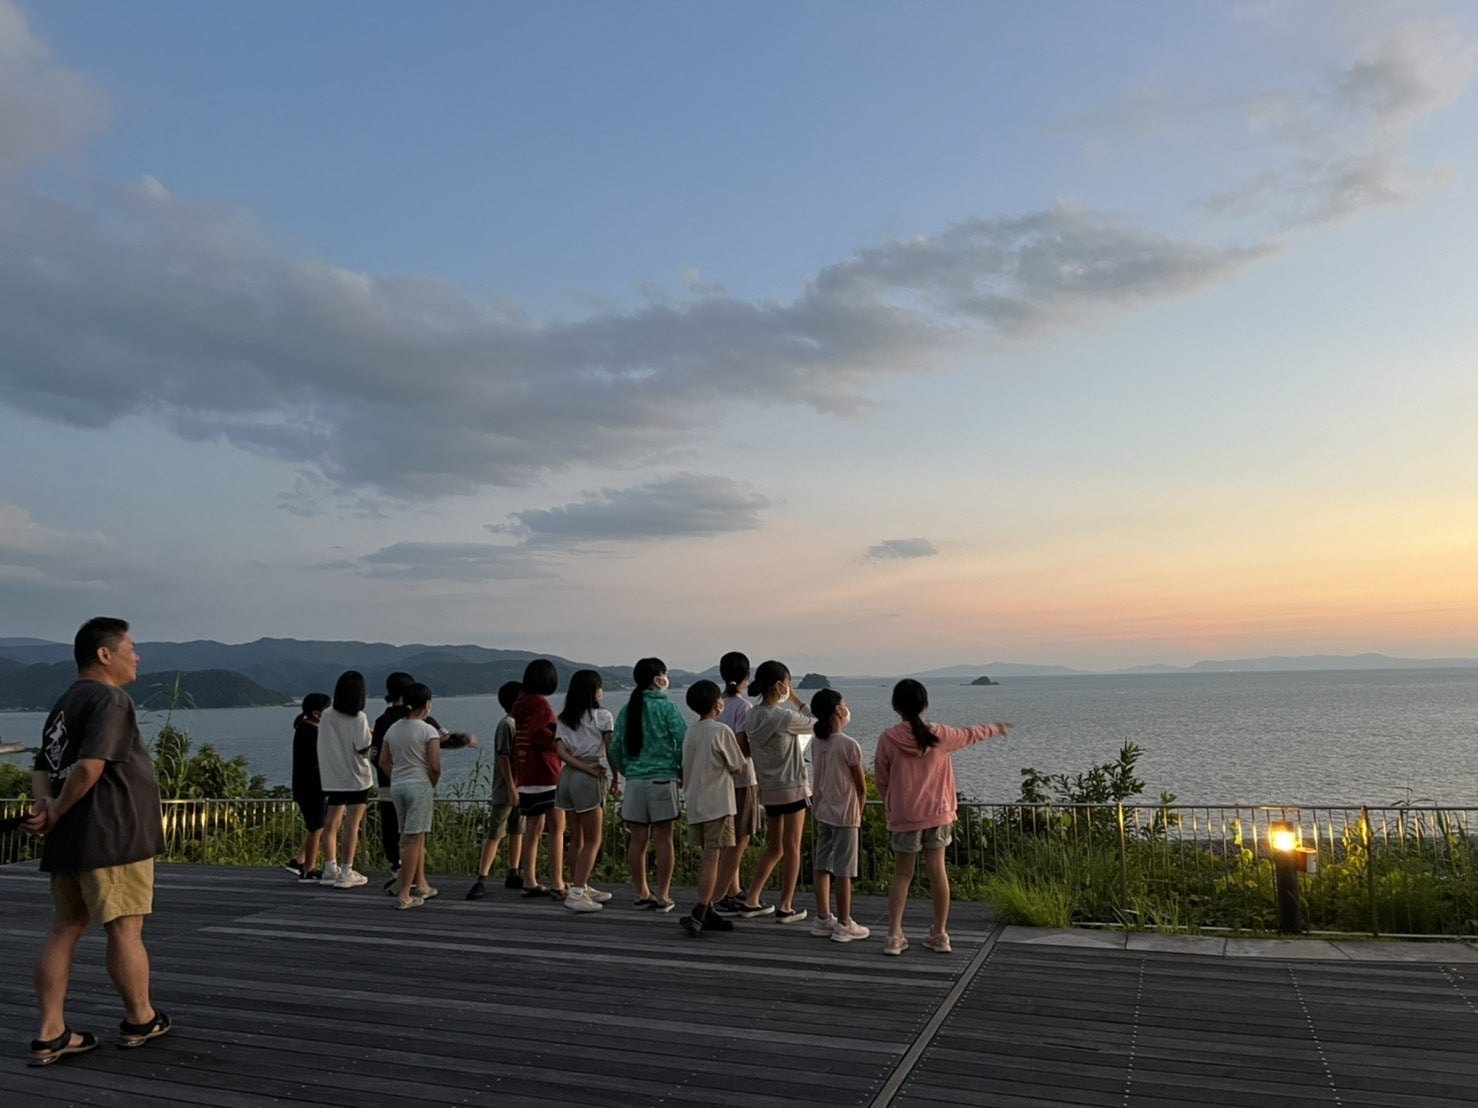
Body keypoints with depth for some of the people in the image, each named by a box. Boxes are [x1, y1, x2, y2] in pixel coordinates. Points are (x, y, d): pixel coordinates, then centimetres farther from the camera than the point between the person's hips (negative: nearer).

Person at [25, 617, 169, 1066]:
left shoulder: (64, 705, 18)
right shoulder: (111, 699, -14)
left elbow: (42, 768, 15)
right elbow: (90, 766, -24)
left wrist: (46, 804, -3)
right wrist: (58, 811, -10)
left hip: (68, 839, 10)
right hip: (111, 836, -10)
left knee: (64, 929, 11)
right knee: (125, 929, 2)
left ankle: (50, 1033, 13)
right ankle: (140, 1020, 15)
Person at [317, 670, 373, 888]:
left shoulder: (326, 716, 2)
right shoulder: (359, 718, -13)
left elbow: (322, 746, 8)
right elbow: (363, 747, -18)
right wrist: (370, 735, 0)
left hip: (332, 777, 5)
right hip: (356, 777, -5)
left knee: (332, 822, 12)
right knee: (352, 824, -2)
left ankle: (331, 869, 13)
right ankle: (346, 872, -1)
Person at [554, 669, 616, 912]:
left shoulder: (563, 719, 13)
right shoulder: (602, 716, -2)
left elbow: (560, 751, 0)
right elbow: (610, 752, -3)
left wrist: (585, 768, -6)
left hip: (567, 776, 6)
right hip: (589, 782, -6)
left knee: (577, 840, 16)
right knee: (592, 841, -1)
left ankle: (582, 887, 25)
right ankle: (576, 893, -9)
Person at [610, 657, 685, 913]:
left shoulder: (626, 710, 8)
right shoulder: (666, 707, -4)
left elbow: (615, 748, 8)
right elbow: (683, 741, -7)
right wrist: (683, 774, 6)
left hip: (634, 780, 4)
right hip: (662, 779, -4)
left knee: (638, 839, 8)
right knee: (663, 839, 1)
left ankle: (642, 894, 16)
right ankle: (663, 896, 4)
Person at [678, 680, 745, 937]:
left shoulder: (690, 732, 10)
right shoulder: (721, 730, -11)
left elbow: (686, 769, 14)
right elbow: (736, 767, -6)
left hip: (694, 804, 8)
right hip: (717, 804, -7)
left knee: (707, 858, 15)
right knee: (713, 859, -6)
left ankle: (707, 912, 17)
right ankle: (698, 915, -12)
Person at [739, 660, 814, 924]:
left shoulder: (752, 716, 0)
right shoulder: (784, 717, -19)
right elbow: (815, 723, -4)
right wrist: (795, 699, 2)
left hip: (767, 789, 7)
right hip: (792, 788, -7)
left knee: (774, 848, 18)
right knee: (791, 848, 6)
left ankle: (751, 901, 20)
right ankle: (785, 908, 12)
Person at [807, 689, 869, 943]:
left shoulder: (816, 744, 2)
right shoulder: (849, 745, -16)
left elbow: (818, 784, 9)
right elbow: (862, 787, -9)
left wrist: (818, 810, 16)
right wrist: (858, 813, 6)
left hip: (823, 813, 6)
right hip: (846, 815, -6)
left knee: (823, 866, 11)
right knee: (844, 870, 1)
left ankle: (823, 919, 20)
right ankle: (844, 925, 8)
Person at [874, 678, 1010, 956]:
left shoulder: (888, 739, -10)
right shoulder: (938, 734, -5)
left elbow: (881, 780, -1)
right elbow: (970, 735, 15)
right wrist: (996, 729, 35)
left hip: (903, 816, -1)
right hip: (937, 813, 1)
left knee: (902, 873, 8)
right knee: (937, 870, 9)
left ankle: (894, 936, 4)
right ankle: (940, 934, 17)